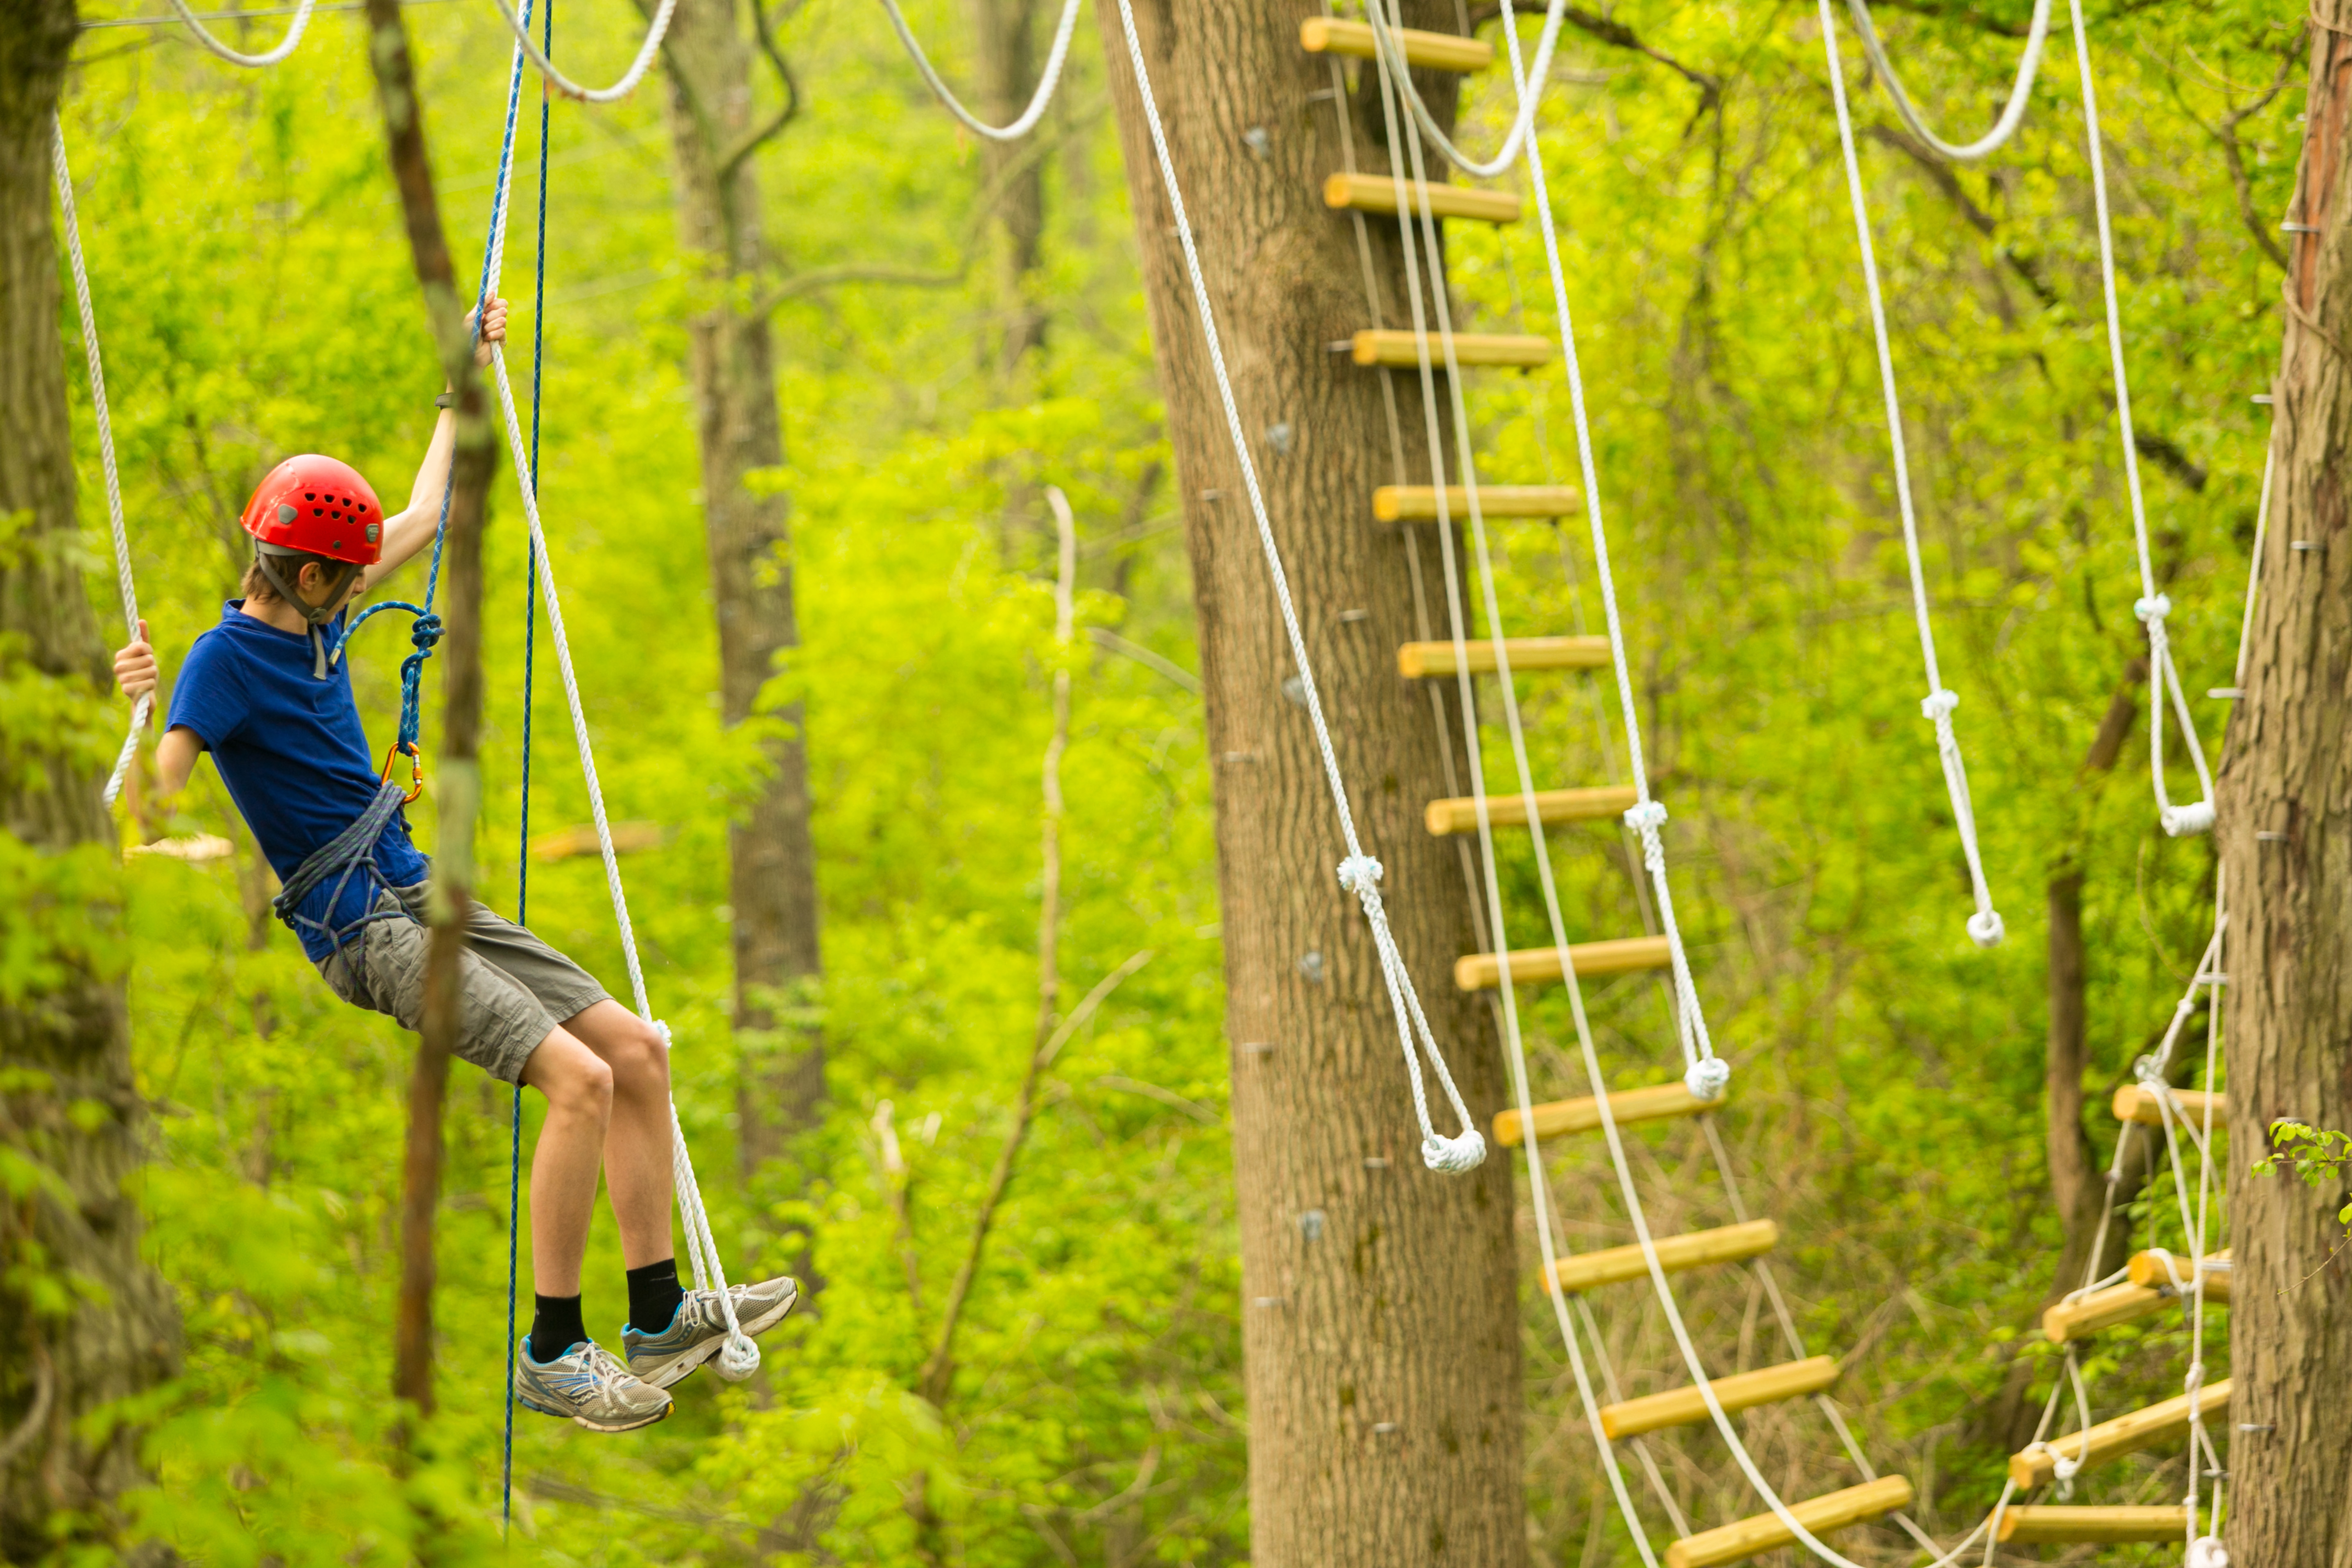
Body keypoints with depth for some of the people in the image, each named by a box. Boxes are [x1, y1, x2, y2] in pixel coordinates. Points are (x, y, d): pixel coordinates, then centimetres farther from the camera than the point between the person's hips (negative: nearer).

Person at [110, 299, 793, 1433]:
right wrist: (139, 718, -47)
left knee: (637, 1049, 2)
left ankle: (659, 1318, 8)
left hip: (423, 899, 9)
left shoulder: (317, 615, 10)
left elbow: (422, 519, 27)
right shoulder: (227, 659, -15)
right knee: (579, 1077, -22)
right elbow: (147, 804, -27)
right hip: (359, 933, -9)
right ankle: (551, 1356, -14)